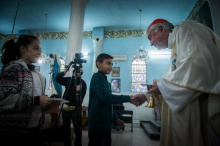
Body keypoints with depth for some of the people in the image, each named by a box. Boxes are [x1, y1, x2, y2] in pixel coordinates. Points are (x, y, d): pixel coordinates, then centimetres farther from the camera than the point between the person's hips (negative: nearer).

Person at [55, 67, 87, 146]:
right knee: (66, 127, 14)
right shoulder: (68, 79, 6)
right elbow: (57, 78, 0)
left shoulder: (82, 83, -5)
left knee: (77, 128, -3)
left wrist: (79, 91, -34)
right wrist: (64, 72, -12)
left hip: (75, 108, -4)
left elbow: (82, 96, -14)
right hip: (65, 107, 4)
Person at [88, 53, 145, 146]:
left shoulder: (106, 82, 13)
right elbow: (105, 97, -26)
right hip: (97, 124, -8)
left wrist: (116, 118, 17)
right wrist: (129, 98, -25)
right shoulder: (97, 77, -12)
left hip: (106, 123, 8)